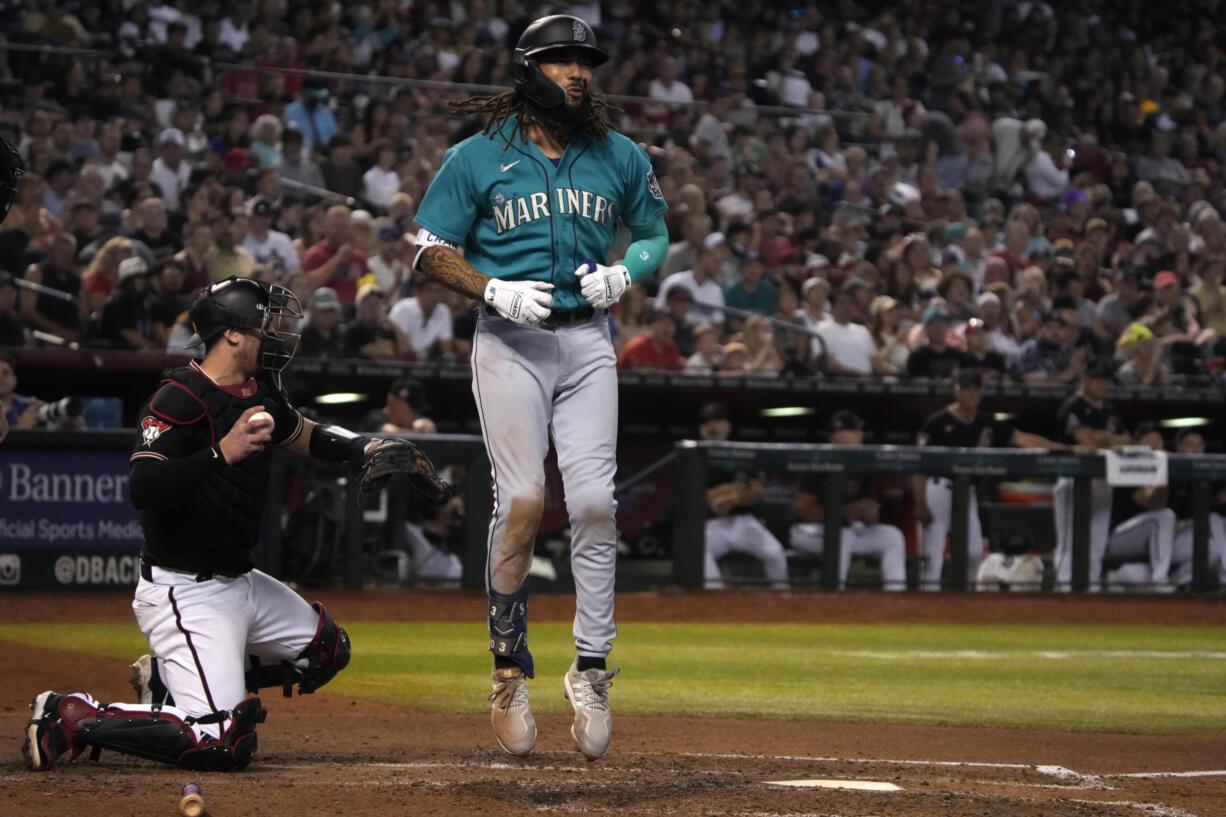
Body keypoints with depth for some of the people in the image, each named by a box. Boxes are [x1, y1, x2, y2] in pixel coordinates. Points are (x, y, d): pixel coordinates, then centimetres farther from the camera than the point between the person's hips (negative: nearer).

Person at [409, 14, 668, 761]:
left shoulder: (621, 158, 8)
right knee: (522, 501, -10)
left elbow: (655, 234, 20)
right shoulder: (477, 158, -1)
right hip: (510, 343, -2)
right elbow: (431, 248, 2)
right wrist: (494, 290, -15)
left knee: (594, 500, -8)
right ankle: (510, 667, 4)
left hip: (588, 342, 2)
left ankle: (591, 670, 0)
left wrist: (626, 273, -2)